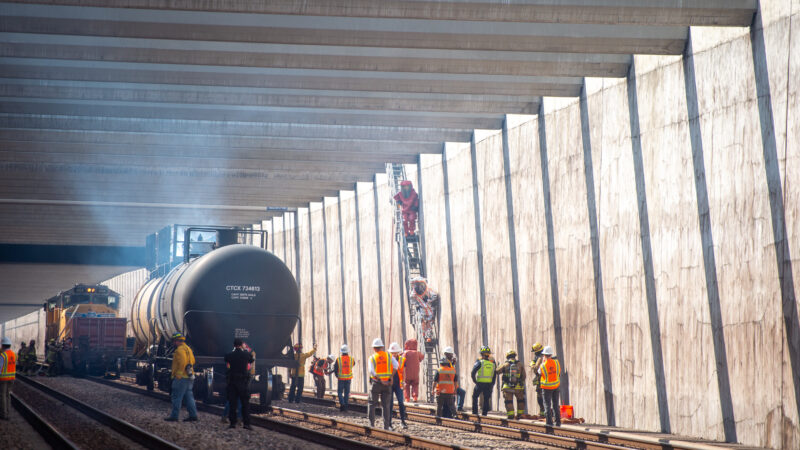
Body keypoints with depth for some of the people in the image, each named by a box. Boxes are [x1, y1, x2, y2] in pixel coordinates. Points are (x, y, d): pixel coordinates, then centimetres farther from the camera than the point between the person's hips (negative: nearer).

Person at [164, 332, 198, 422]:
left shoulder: (180, 350, -13)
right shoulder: (188, 348, 18)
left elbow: (182, 363, -24)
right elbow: (192, 361, 21)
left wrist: (178, 374, -20)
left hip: (181, 378, -10)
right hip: (189, 377, 10)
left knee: (176, 397, -4)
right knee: (189, 396, 11)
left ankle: (174, 416, -2)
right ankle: (193, 415, 9)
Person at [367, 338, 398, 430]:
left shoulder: (372, 358, -1)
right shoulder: (389, 356, 4)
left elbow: (371, 371, -16)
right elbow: (395, 365, -13)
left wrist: (380, 380, -12)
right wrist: (391, 377, -11)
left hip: (375, 383, -1)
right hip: (387, 383, 1)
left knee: (372, 404, 11)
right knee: (386, 405, 5)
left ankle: (371, 424, 4)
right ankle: (386, 426, 0)